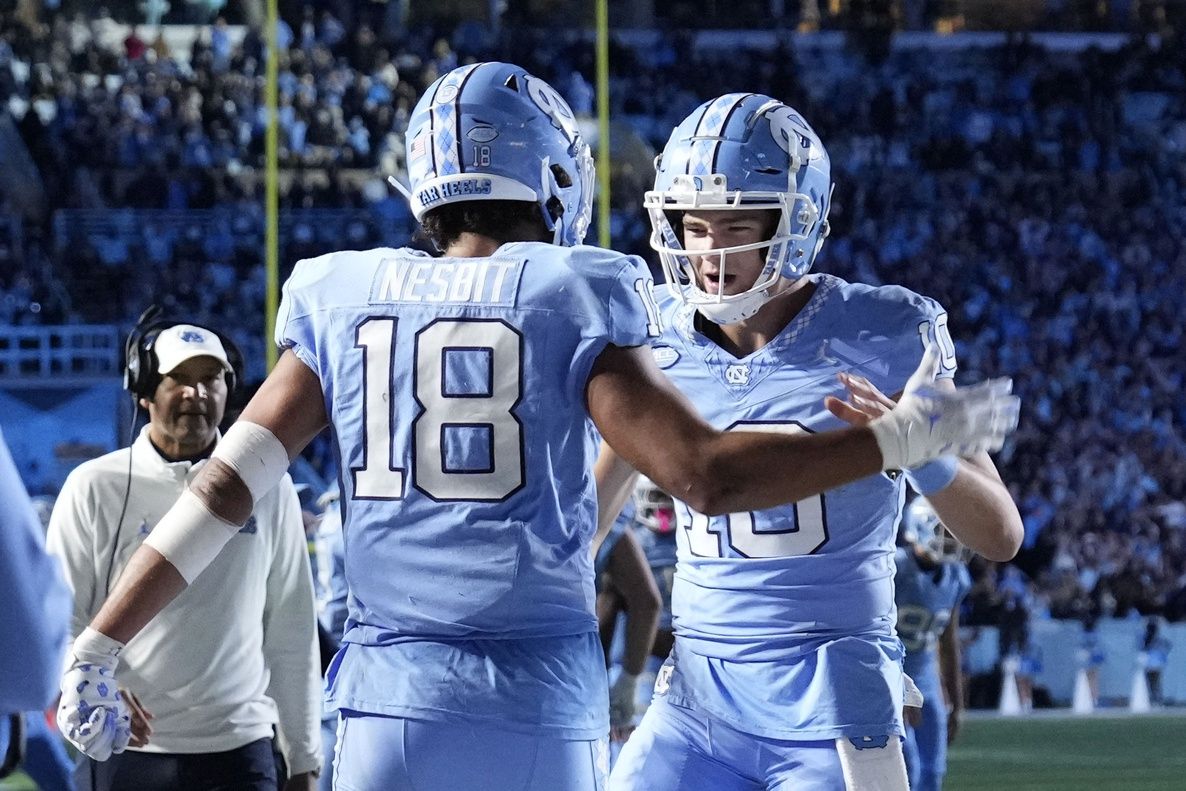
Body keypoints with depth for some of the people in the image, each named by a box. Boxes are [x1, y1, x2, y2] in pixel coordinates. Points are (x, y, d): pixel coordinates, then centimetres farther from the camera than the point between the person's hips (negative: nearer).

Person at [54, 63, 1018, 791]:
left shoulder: (346, 302, 7)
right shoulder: (570, 302, -3)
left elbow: (225, 485, 5)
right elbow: (708, 473, -10)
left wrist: (99, 648, 8)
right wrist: (902, 439, -2)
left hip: (390, 700, 2)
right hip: (539, 700, -2)